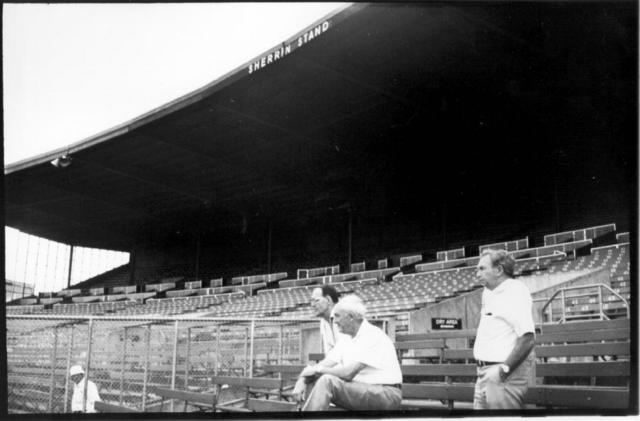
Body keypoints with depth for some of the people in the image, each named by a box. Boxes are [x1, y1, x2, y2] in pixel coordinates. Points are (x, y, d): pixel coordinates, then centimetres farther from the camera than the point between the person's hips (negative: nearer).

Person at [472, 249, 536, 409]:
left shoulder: (515, 291, -13)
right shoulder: (488, 293, 15)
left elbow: (528, 338, -23)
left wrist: (503, 369, -25)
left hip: (506, 376, -9)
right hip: (486, 373, 9)